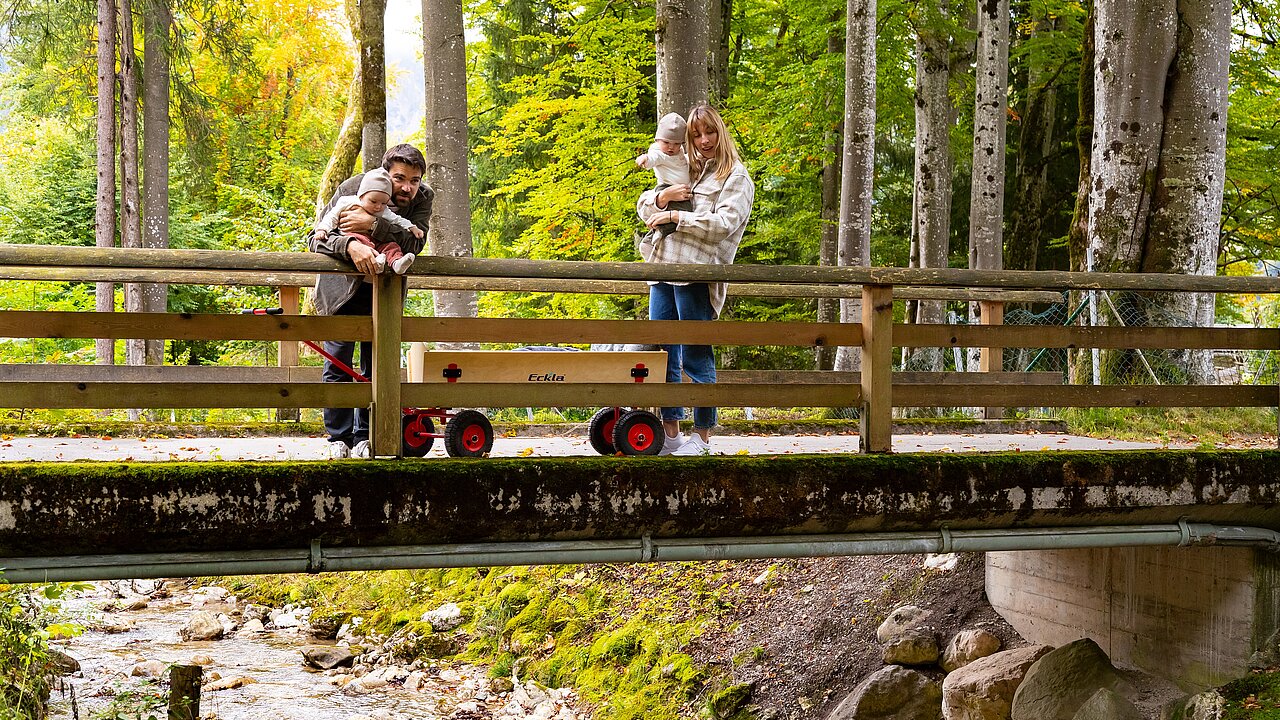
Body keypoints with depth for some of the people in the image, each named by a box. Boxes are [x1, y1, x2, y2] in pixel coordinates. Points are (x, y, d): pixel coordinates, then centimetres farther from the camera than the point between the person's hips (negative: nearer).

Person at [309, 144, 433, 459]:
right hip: (342, 288, -1)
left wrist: (373, 225, -41)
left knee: (376, 364, 0)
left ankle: (364, 437, 9)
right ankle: (338, 438, 6)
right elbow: (318, 238, -24)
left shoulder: (424, 198, -15)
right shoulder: (351, 190, -20)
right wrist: (351, 245, -45)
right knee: (337, 362, -2)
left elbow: (414, 244, -29)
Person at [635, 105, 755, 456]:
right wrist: (661, 197, 0)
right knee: (664, 357, 7)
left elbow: (723, 224, -11)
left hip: (697, 276, -6)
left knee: (696, 358, -4)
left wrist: (675, 216, -9)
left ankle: (701, 437, 5)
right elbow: (642, 206, 21)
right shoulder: (683, 170, 22)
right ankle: (671, 434, 14)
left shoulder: (736, 177, 3)